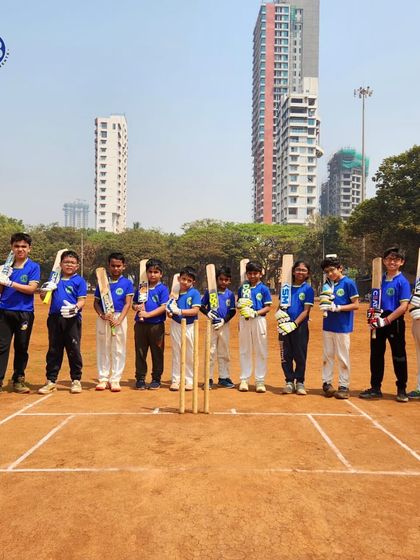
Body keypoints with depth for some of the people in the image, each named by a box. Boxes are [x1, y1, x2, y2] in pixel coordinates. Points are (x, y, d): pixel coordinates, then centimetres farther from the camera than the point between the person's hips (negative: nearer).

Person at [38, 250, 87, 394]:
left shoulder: (79, 280, 0)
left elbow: (82, 300, -5)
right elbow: (43, 297, 12)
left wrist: (75, 308, -26)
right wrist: (45, 290, -11)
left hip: (72, 319, -3)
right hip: (54, 319, 3)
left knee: (74, 350, 4)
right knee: (53, 351, 10)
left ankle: (76, 380, 17)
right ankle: (51, 381, 20)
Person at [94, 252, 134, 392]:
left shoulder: (127, 283, 1)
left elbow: (127, 304, -4)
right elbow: (96, 302, 6)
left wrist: (119, 320, -16)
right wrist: (102, 315, -13)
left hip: (120, 317, -1)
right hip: (103, 318, 1)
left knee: (118, 350, 3)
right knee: (102, 349, 7)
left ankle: (115, 380, 12)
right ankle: (103, 379, 17)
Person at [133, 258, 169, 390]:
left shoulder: (163, 289, -2)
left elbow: (163, 307, -11)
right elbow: (134, 304, 18)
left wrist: (147, 314, -16)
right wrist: (137, 307, -6)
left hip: (157, 326, -3)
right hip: (140, 325, 3)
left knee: (157, 353, 5)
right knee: (140, 353, 8)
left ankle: (156, 379, 18)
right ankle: (140, 379, 19)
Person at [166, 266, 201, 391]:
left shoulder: (195, 293, -8)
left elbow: (195, 310, -18)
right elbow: (169, 311, 8)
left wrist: (179, 311, -22)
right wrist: (170, 311, -15)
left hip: (189, 326, -3)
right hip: (176, 326, 3)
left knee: (189, 354, 6)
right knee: (176, 354, 11)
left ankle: (189, 380, 19)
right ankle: (176, 380, 20)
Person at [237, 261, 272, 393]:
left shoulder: (263, 289, -2)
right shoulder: (243, 287, 8)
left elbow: (268, 307, -4)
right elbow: (238, 304, 14)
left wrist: (256, 313, -19)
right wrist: (240, 304, -9)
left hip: (259, 320, -3)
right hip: (244, 320, 3)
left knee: (261, 351, 2)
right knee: (244, 351, 9)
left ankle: (260, 380, 12)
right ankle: (244, 379, 18)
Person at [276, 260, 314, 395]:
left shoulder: (308, 289, -1)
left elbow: (306, 310, -7)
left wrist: (294, 324, -17)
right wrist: (279, 312, -9)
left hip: (300, 326, -3)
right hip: (285, 326, 3)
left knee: (300, 355, 4)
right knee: (286, 355, 7)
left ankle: (300, 382, 18)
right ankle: (289, 381, 19)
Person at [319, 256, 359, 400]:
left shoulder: (348, 283, -8)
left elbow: (356, 305, -10)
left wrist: (337, 307, -20)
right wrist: (324, 303, -6)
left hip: (342, 326, -6)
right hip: (328, 325, 6)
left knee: (342, 357, 3)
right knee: (327, 356, 12)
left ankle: (344, 386, 13)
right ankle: (327, 383, 22)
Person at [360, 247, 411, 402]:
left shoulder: (402, 281, -7)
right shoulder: (380, 279, 10)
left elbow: (403, 306, -14)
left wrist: (386, 320, -19)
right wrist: (372, 313, -1)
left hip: (394, 321, -6)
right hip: (378, 322, 6)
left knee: (398, 356, 5)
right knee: (376, 355, 11)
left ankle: (401, 390, 21)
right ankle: (375, 388, 23)